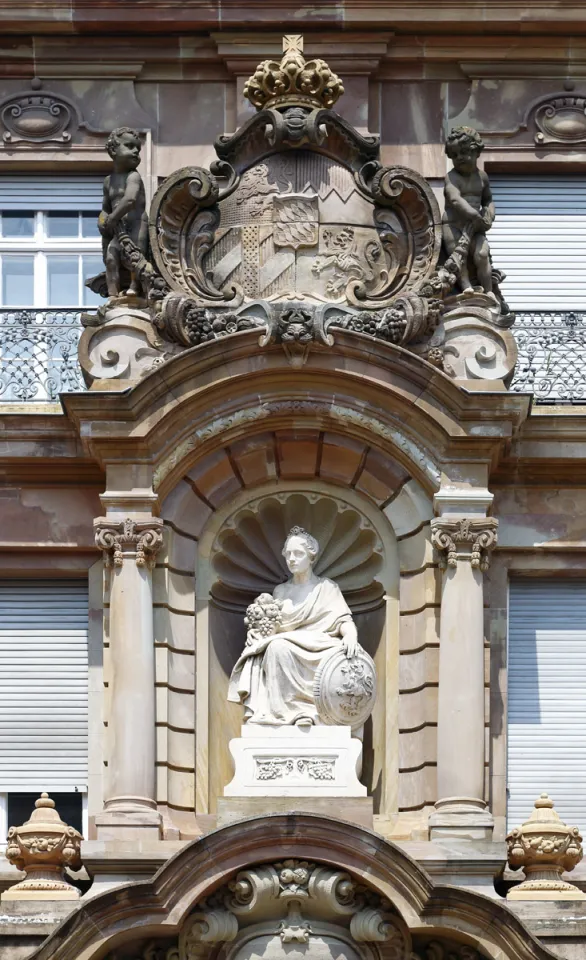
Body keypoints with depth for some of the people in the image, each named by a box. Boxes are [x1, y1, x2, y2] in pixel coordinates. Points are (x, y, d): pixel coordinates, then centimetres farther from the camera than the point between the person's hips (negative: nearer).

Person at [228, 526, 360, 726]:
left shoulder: (326, 588, 10)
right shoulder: (280, 591, 23)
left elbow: (344, 620, -1)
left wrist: (351, 635, -25)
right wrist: (256, 631, -4)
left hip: (315, 655, -4)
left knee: (280, 647, -36)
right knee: (257, 656, -29)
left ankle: (299, 708, -37)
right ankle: (259, 711, -37)